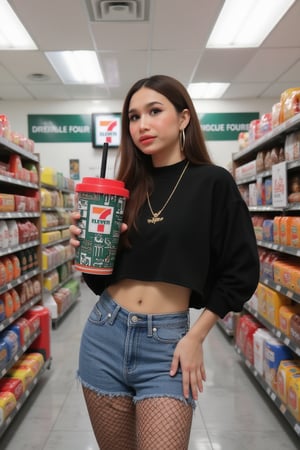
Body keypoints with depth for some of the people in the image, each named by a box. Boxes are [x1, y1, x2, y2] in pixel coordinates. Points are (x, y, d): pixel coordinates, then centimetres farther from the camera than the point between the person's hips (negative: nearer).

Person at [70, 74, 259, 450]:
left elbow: (240, 271, -4)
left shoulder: (213, 182, -5)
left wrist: (196, 337, -6)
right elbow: (100, 278, 10)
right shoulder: (126, 187, 6)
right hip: (104, 335, 4)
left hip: (167, 342, -4)